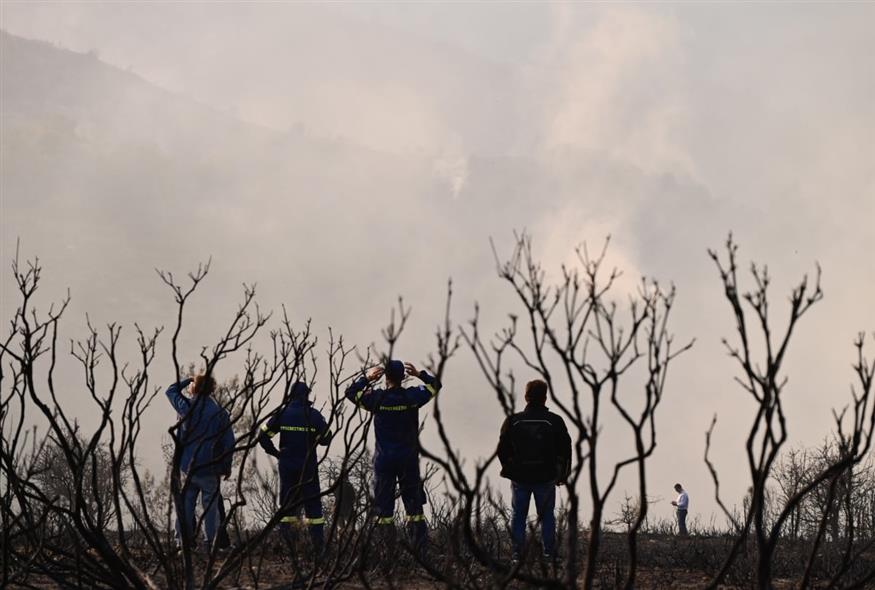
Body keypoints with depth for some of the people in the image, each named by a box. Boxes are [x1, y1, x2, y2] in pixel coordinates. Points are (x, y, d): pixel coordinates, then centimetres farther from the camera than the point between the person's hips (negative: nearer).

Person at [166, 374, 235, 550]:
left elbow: (171, 391, 15)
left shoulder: (186, 407, -6)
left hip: (187, 467, 1)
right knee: (210, 508, 5)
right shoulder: (219, 412, -6)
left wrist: (187, 380, 22)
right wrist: (227, 466, 6)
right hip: (210, 469, -1)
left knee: (185, 507, 8)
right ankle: (210, 544, 2)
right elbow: (229, 441, -3)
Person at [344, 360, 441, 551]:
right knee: (414, 503, 6)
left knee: (384, 506, 4)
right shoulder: (412, 396, -6)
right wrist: (419, 374, 16)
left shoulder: (377, 398, -8)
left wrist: (367, 378, 13)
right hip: (409, 460, 1)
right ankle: (420, 548, 1)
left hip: (384, 460, -1)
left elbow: (350, 392, 7)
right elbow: (435, 385, 11)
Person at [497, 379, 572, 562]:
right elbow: (565, 450, 1)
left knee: (518, 515, 10)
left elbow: (502, 449, 2)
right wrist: (563, 475, 13)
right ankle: (549, 554, 6)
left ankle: (517, 553, 6)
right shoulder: (555, 421, -5)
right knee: (547, 516, 9)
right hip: (546, 478, 0)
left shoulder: (513, 421, -3)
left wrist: (509, 470, 16)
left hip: (519, 478, 1)